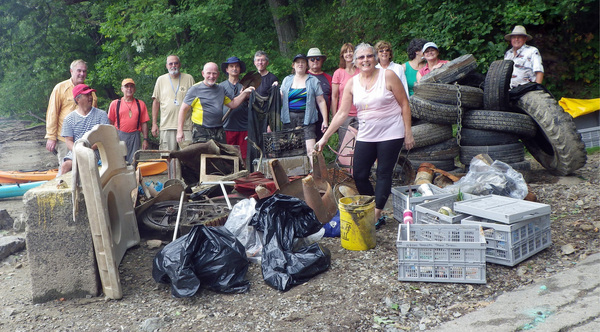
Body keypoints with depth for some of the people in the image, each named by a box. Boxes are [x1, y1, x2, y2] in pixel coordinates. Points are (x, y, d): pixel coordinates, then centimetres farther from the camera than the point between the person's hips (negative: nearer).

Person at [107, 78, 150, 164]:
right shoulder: (115, 103, 8)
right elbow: (110, 123, 6)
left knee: (133, 162, -2)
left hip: (134, 137, 1)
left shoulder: (141, 104, 11)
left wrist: (145, 139, 2)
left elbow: (144, 123, 9)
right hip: (119, 136, -1)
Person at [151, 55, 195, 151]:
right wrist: (154, 123, 8)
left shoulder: (189, 78, 7)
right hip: (166, 126, 1)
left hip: (186, 126, -1)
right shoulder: (161, 80, 11)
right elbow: (156, 102, 14)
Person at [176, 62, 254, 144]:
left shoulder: (221, 89, 14)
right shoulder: (195, 89, -2)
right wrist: (180, 131, -7)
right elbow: (183, 109, -2)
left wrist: (245, 93, 6)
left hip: (219, 131, 5)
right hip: (201, 132, -5)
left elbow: (233, 104, 20)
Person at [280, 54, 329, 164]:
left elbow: (321, 101, 5)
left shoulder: (313, 81, 8)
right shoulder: (287, 80, 16)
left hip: (306, 118, -3)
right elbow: (281, 100, 18)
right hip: (289, 118, 3)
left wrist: (325, 120, -2)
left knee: (310, 149, -15)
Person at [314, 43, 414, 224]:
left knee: (384, 174, -2)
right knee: (359, 175, 0)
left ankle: (376, 215, 5)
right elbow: (342, 113, 5)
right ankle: (372, 211, 15)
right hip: (365, 136, 4)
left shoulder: (388, 76, -5)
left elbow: (404, 104, -1)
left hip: (390, 134, -4)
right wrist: (325, 137, 1)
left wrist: (408, 132, -5)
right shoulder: (352, 83, 5)